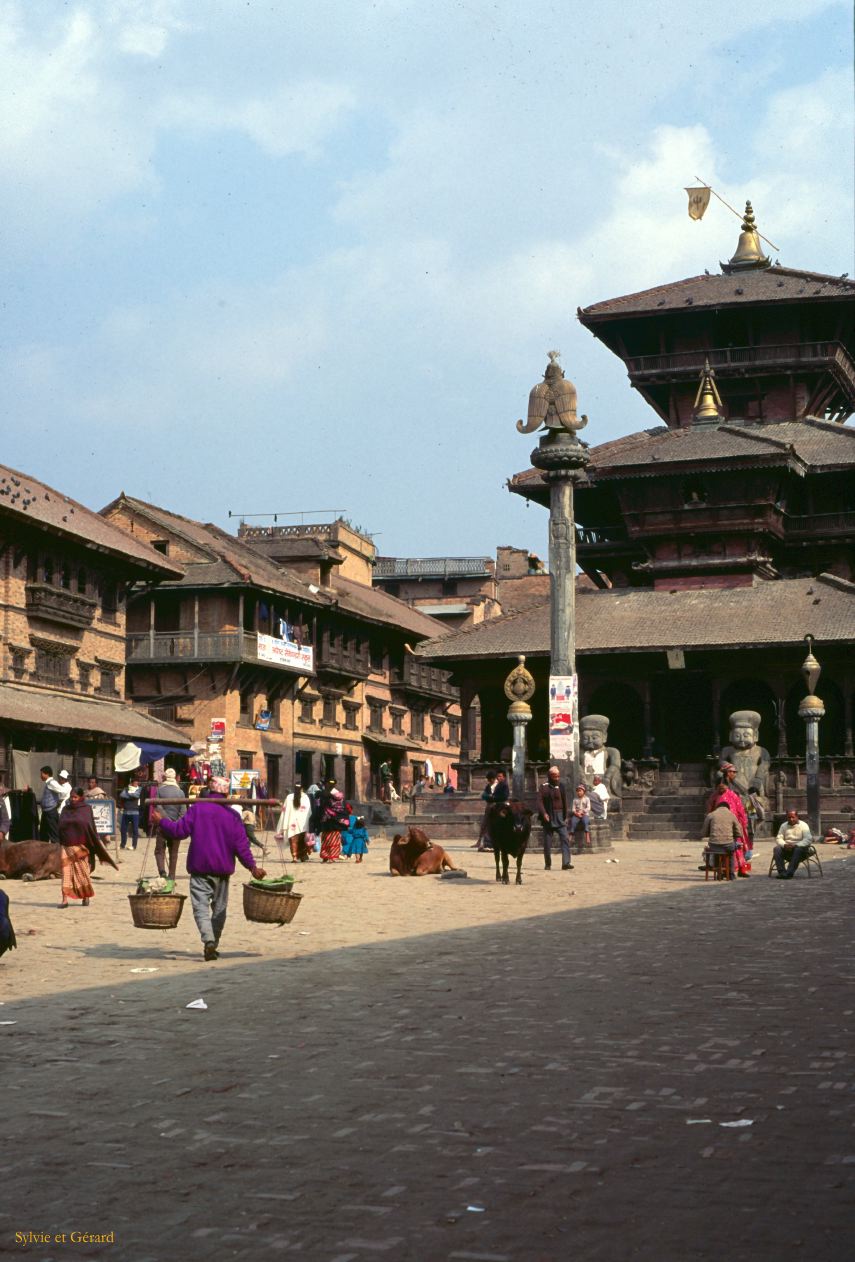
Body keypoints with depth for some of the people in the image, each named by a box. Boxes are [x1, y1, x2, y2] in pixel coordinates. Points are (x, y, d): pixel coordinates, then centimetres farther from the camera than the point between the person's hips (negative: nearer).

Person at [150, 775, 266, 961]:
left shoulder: (197, 809, -5)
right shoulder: (232, 815, 0)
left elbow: (179, 830, -5)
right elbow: (241, 844, -2)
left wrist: (160, 821, 10)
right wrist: (252, 867, 4)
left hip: (200, 868, -2)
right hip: (222, 869, 2)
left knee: (201, 906, -6)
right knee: (219, 907, 15)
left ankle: (208, 941, -27)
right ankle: (213, 944, 19)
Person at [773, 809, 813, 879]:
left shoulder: (803, 825, -1)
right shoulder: (784, 826, 12)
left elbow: (808, 839, -13)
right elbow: (779, 838, 6)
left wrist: (796, 845, -26)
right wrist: (784, 845, -18)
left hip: (799, 847, -3)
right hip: (787, 848, 4)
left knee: (798, 850, -38)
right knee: (777, 849, -26)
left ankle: (789, 873, -42)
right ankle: (782, 872, -33)